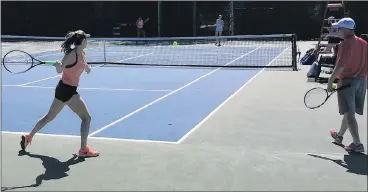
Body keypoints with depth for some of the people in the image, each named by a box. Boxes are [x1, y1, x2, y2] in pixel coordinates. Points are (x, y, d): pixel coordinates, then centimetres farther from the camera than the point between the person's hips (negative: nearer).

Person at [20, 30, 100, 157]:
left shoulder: (82, 53, 6)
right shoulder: (72, 54, -20)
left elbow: (86, 69, 25)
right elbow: (60, 70, -30)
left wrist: (87, 68, 6)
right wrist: (59, 65, -48)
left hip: (64, 89, 9)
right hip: (67, 90, -9)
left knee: (49, 117, 22)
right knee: (86, 118, -5)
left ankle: (28, 137, 35)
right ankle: (83, 150, -2)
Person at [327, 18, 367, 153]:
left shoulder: (346, 44, -17)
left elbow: (340, 66, -22)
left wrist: (331, 80, -14)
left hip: (347, 81, -8)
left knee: (349, 114, -4)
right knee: (348, 112, 20)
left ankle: (357, 144, -5)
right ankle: (339, 135, 38)